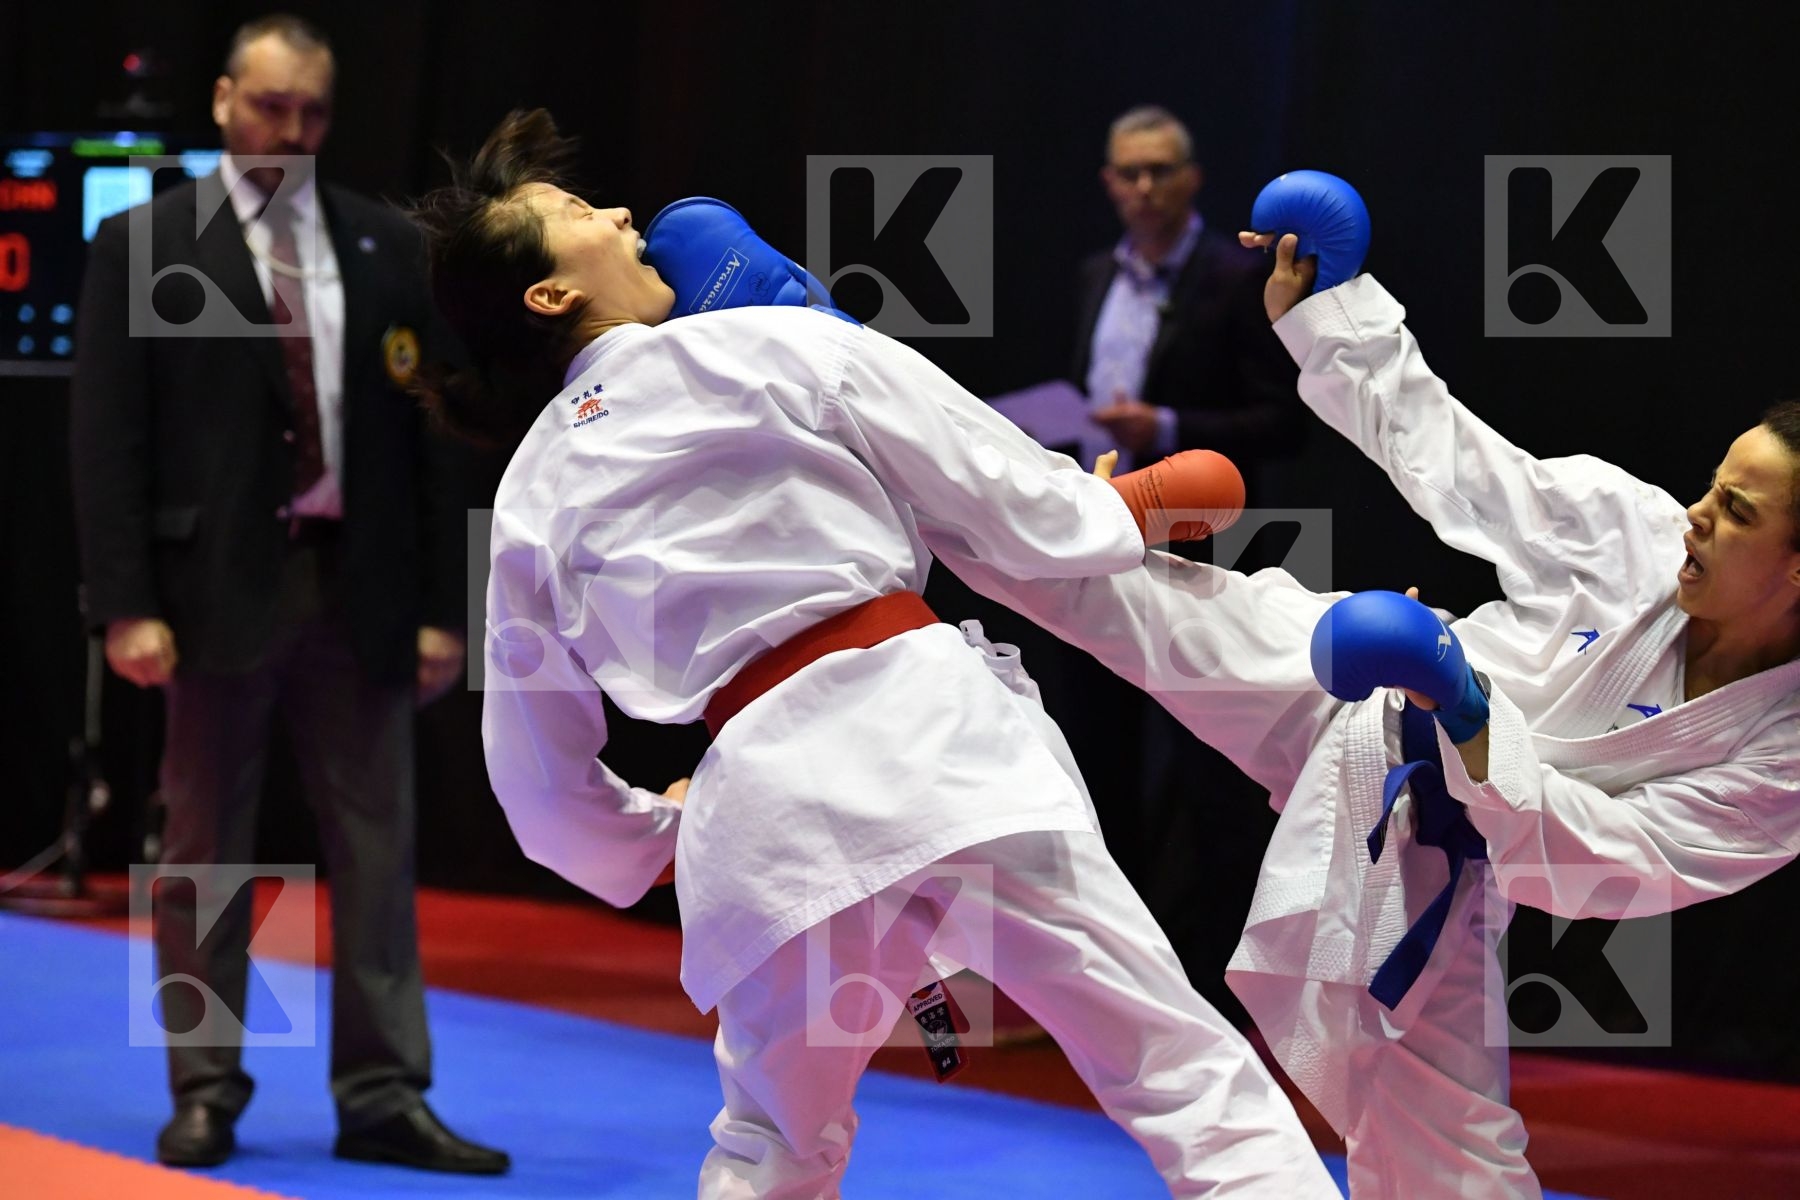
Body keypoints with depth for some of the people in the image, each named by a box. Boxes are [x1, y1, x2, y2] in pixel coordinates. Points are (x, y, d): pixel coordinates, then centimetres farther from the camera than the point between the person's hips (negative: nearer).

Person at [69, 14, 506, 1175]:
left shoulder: (385, 244, 8)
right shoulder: (144, 244, 1)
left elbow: (429, 428, 8)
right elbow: (109, 436, -4)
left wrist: (442, 603, 2)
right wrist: (127, 605, -12)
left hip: (359, 586, 3)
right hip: (218, 585, -2)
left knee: (378, 851, 3)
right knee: (205, 854, 4)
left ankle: (383, 1097, 8)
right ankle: (206, 1090, 13)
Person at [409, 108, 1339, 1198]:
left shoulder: (530, 505, 16)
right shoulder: (769, 345, 5)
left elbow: (543, 780, 22)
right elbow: (1024, 509, 7)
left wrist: (651, 837, 42)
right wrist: (1116, 514, 28)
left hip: (755, 808, 4)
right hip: (924, 727, -4)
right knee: (1185, 1070, -2)